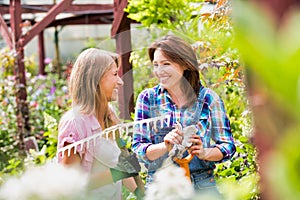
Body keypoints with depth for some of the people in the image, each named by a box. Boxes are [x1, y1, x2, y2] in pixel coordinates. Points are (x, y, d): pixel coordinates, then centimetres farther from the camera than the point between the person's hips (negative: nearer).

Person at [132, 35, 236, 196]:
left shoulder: (208, 98, -1)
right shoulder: (147, 98, 1)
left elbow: (227, 146, 1)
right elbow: (138, 149, -3)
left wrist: (204, 152, -19)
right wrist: (165, 146, -22)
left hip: (202, 186, 0)